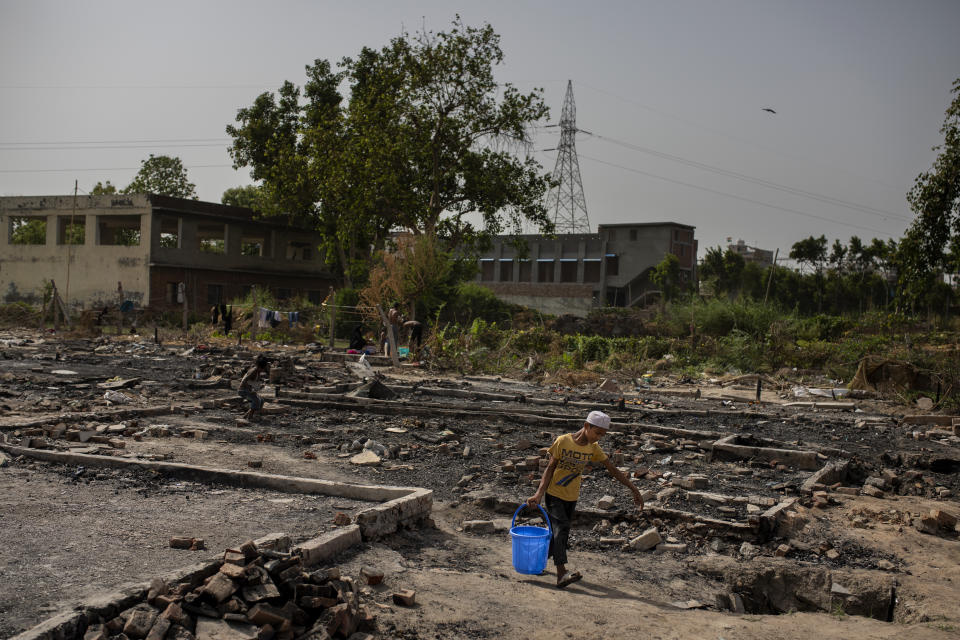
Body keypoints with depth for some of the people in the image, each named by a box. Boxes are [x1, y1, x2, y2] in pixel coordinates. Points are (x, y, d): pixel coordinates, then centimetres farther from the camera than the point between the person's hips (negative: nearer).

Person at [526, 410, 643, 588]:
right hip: (554, 494, -5)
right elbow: (550, 468, -12)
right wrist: (539, 494, -20)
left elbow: (613, 470, 3)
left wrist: (633, 489, -1)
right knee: (561, 527, -19)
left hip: (572, 497, 5)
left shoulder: (593, 448, -1)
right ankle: (561, 575, -28)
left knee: (561, 532, 8)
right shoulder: (563, 442, -15)